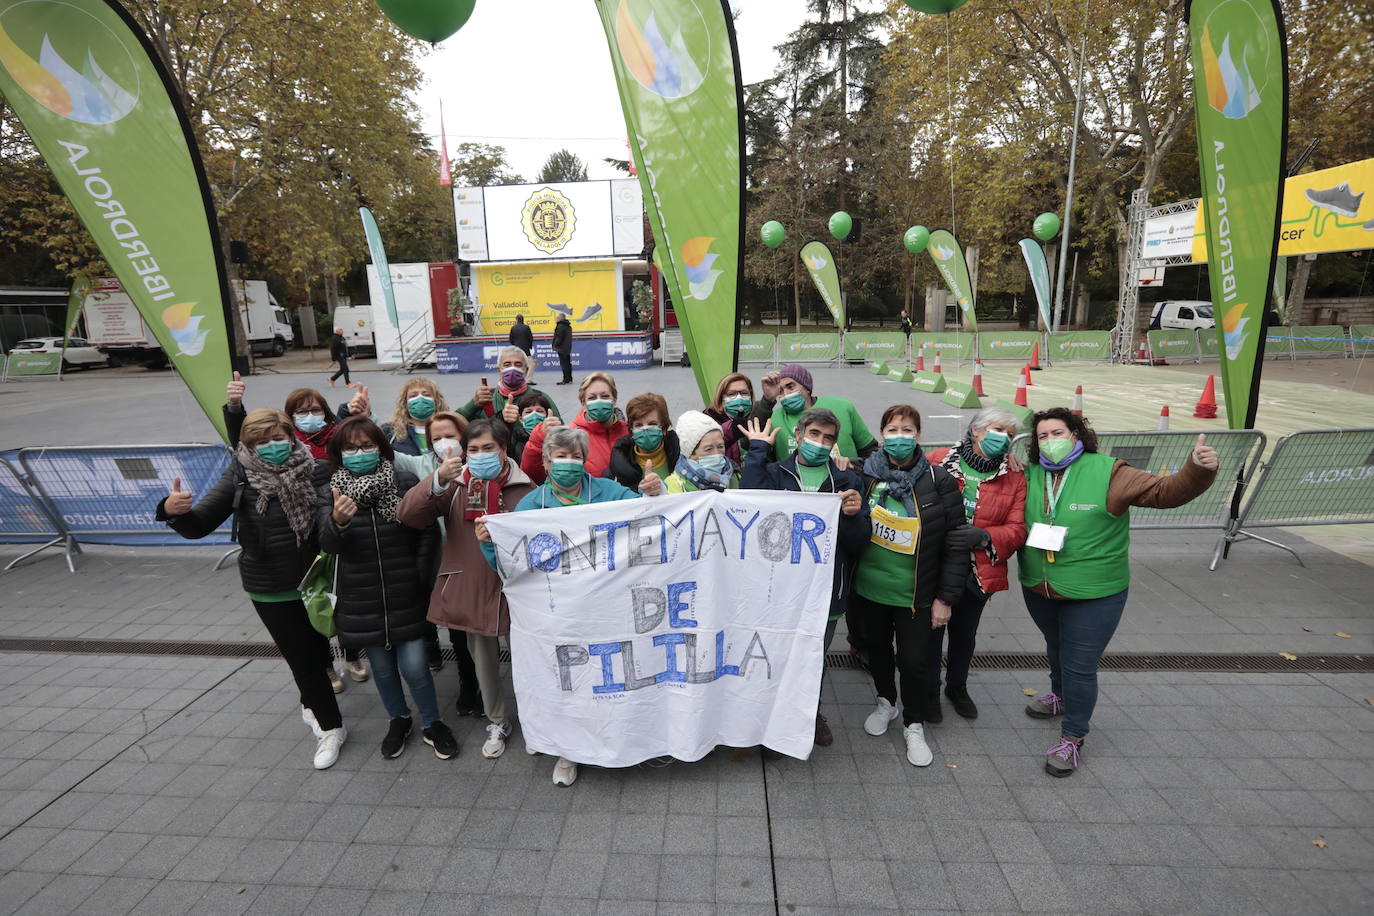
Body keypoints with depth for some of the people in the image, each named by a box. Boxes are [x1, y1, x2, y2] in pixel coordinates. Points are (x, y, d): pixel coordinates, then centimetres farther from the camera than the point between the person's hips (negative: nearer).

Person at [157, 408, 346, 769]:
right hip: (270, 590, -1)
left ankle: (311, 703, 44)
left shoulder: (316, 471, -11)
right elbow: (199, 526, -12)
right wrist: (175, 511, -32)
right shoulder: (239, 479, -10)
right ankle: (330, 726, 25)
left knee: (319, 648, 17)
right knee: (301, 656, 6)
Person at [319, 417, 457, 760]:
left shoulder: (406, 483, -8)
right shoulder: (333, 491, -3)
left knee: (413, 666, 0)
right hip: (360, 599, 2)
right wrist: (338, 521, -37)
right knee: (381, 665, 17)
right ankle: (398, 720, 42)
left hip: (404, 595, -2)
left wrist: (419, 578, -8)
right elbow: (328, 544, -15)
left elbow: (426, 533, -2)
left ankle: (432, 724, 25)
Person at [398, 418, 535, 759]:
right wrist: (437, 479, -28)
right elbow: (408, 515, -14)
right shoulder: (455, 485, -2)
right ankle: (498, 721, 42)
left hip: (512, 590, -2)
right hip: (468, 589, 2)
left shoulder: (523, 488, -7)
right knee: (484, 661, 19)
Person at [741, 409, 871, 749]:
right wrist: (757, 450, -16)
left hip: (828, 589, 2)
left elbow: (859, 542, 2)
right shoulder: (775, 473, 0)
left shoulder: (848, 482, 6)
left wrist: (852, 515, -18)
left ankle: (810, 711, 46)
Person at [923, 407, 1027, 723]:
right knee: (932, 630, 11)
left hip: (979, 574, 3)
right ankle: (930, 691, 34)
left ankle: (957, 687, 47)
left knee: (965, 633, 22)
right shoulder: (937, 461, -9)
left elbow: (1017, 529, -7)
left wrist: (983, 536, -24)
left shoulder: (1014, 478, -1)